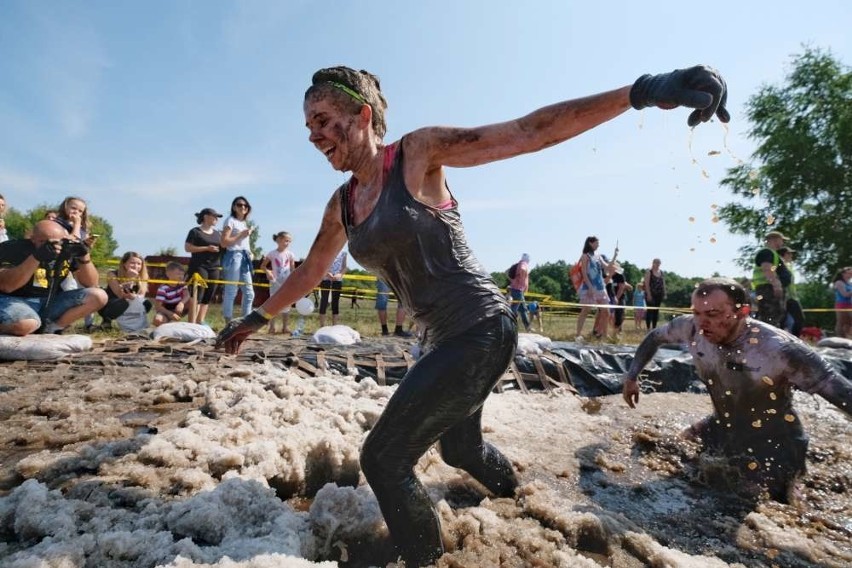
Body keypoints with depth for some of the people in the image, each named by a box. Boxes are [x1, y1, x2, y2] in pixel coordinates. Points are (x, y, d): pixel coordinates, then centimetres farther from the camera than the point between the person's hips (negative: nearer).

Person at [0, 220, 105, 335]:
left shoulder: (68, 250, 0)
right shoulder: (13, 248, -12)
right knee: (26, 324, -39)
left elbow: (91, 284, -2)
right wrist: (36, 257, -36)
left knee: (98, 296, -14)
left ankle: (48, 328, -9)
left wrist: (84, 257, -19)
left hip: (50, 303, 5)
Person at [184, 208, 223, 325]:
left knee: (208, 296, 4)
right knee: (197, 294, -12)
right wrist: (207, 248, -13)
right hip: (199, 266, -6)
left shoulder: (218, 233, 18)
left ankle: (200, 321, 10)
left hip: (214, 268, 6)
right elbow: (187, 247, -6)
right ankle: (192, 323, -13)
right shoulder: (195, 231, 1)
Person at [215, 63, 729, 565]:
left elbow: (527, 132, -19)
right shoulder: (343, 203, 7)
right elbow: (311, 270, 21)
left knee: (383, 458, -5)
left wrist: (641, 91, -28)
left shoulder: (417, 153, -13)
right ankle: (519, 503, 61)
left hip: (480, 332, -8)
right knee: (459, 447, 29)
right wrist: (258, 318, 30)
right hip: (445, 339, 9)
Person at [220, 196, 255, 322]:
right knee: (231, 292, -6)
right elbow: (224, 242, -12)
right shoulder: (231, 220, -2)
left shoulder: (245, 223, 21)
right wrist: (241, 235, -12)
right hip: (234, 256, -8)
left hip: (244, 257, 8)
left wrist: (250, 253, 10)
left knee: (249, 293, 7)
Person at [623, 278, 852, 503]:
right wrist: (632, 376, 3)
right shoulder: (692, 328, -19)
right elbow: (655, 337, 1)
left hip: (773, 447, -5)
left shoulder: (778, 348, -33)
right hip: (722, 429, 5)